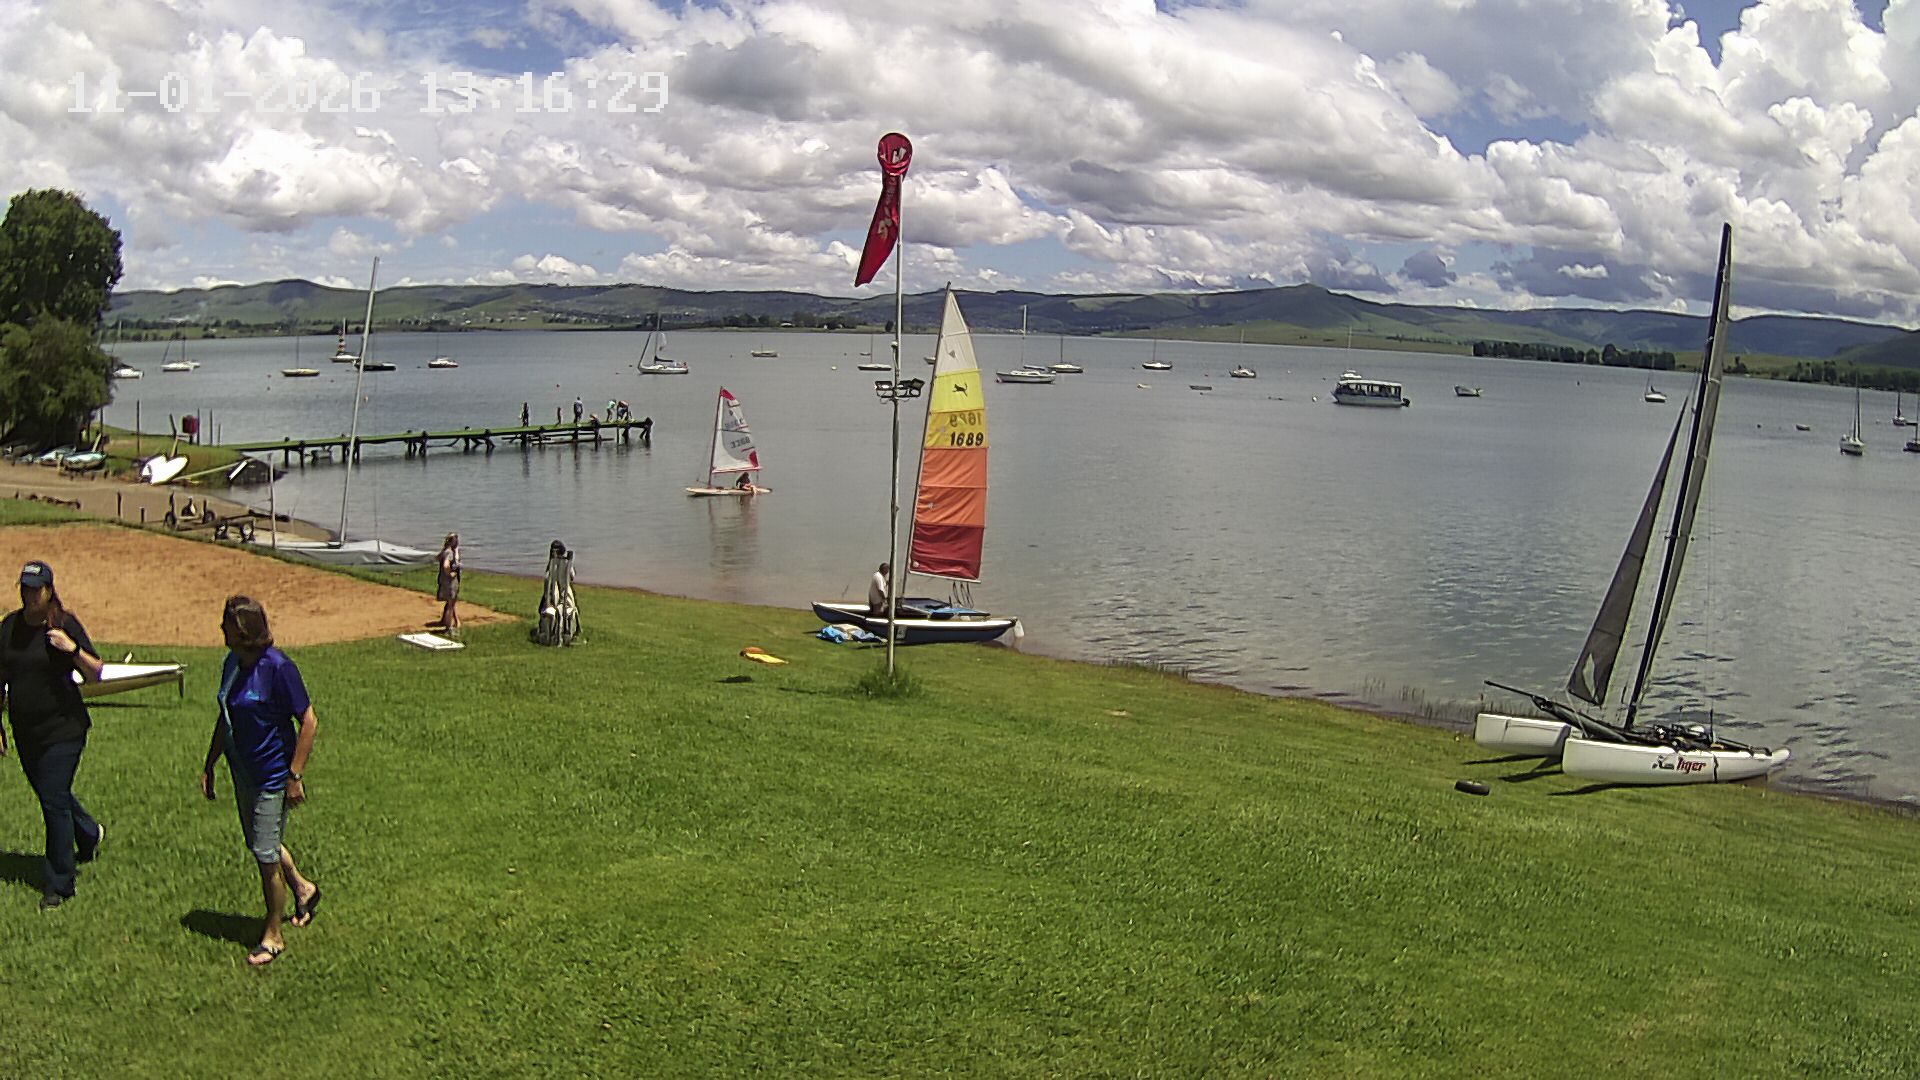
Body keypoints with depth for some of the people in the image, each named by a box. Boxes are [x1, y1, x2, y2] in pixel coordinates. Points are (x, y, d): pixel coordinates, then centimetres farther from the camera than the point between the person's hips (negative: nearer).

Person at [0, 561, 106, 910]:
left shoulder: (66, 625, -8)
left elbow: (96, 675, -7)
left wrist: (74, 650, -24)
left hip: (64, 728, -5)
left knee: (54, 801, -6)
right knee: (50, 795, 18)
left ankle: (59, 884, 4)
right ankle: (89, 835, 46)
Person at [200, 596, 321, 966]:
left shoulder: (278, 667, -22)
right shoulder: (233, 663, 2)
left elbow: (309, 723, -18)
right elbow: (225, 718, 16)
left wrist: (295, 776, -18)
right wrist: (209, 766, 17)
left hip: (272, 776, -8)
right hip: (243, 772, 8)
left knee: (266, 856, 0)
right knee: (260, 845, 21)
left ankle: (272, 936, 16)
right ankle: (302, 889, 46)